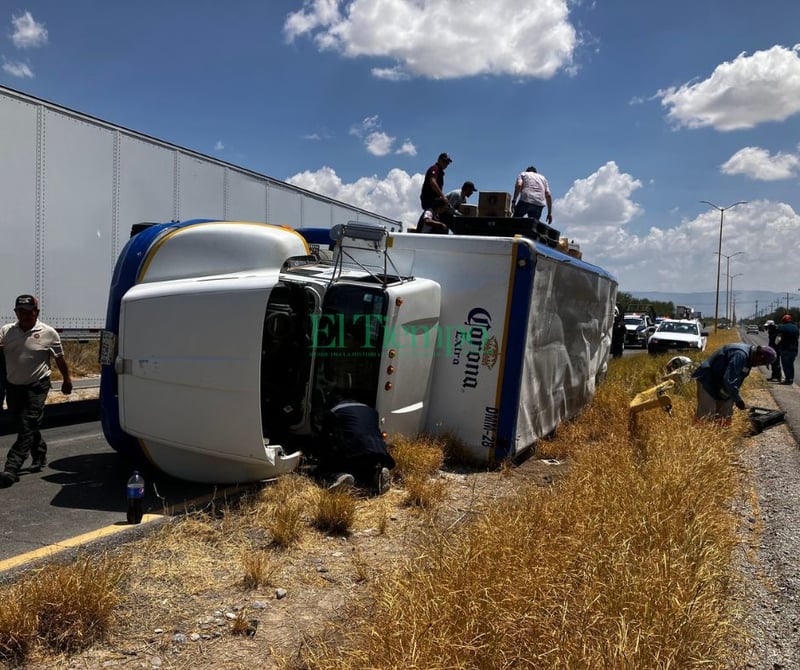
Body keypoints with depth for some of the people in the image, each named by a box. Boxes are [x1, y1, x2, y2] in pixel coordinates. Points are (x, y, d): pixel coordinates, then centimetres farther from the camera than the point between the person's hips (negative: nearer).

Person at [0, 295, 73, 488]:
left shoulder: (48, 333, -6)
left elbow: (60, 359, 3)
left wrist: (67, 380, 9)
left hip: (36, 388, -5)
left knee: (26, 429, -9)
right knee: (27, 427, 17)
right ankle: (40, 456, 37)